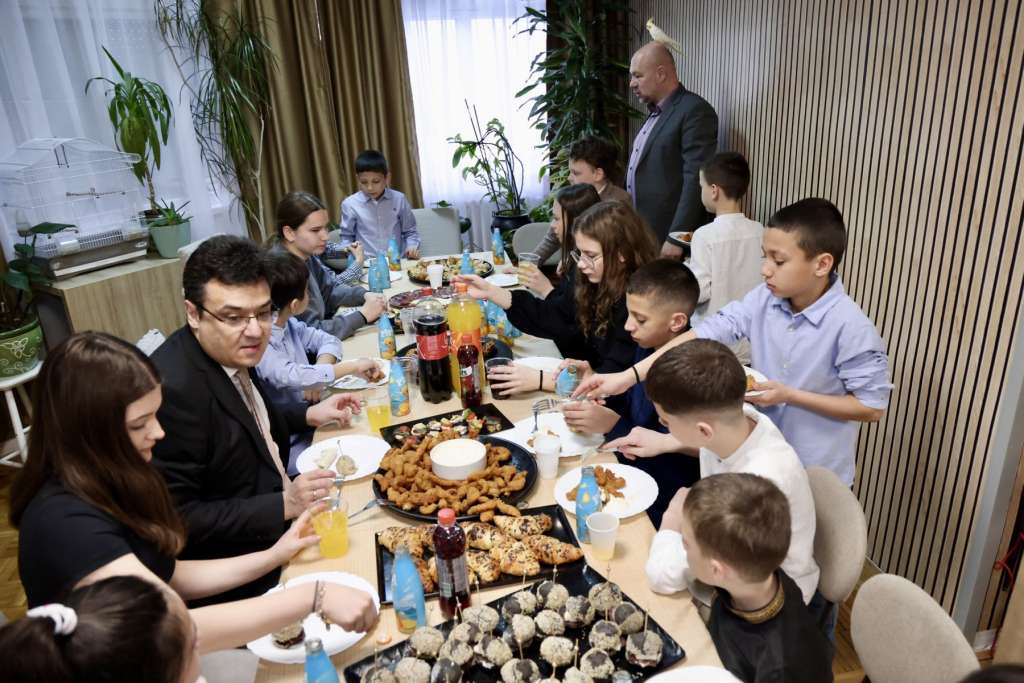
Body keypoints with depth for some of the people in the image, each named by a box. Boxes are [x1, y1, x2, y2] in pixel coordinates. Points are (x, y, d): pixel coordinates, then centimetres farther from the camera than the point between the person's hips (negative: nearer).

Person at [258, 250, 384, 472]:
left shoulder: (288, 324, 2)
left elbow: (327, 339, 10)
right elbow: (290, 377, -36)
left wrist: (317, 375, -11)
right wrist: (352, 367, -28)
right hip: (288, 447, -7)